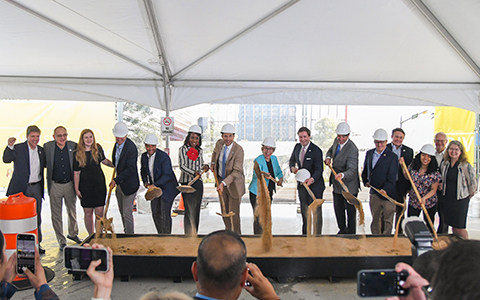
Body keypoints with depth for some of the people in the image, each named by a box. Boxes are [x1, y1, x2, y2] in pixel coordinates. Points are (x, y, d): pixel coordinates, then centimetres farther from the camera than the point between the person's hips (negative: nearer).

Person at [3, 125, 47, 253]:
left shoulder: (41, 150, 9)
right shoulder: (18, 148, -6)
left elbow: (45, 164, 14)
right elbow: (6, 159, -14)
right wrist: (10, 146, -30)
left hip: (36, 187, 4)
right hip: (22, 188, -4)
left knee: (37, 216, 10)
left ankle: (37, 242, 21)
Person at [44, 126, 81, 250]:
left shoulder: (73, 146, -5)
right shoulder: (47, 147, -7)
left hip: (70, 184, 1)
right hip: (55, 185, -1)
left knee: (72, 211, 17)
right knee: (56, 215, 7)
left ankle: (72, 234, 39)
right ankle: (61, 241, 21)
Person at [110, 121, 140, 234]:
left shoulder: (131, 148, -22)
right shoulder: (117, 144, 5)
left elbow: (130, 169, -25)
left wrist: (116, 180, -26)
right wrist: (116, 180, 16)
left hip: (129, 184, -8)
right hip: (119, 184, 9)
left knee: (127, 212, -4)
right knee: (122, 212, 18)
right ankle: (126, 233, 32)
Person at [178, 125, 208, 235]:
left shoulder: (200, 151, 12)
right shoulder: (183, 149, -4)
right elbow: (182, 166, -14)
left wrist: (205, 167, -1)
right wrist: (193, 173, -28)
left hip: (198, 183, 5)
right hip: (187, 183, -5)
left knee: (196, 211, 8)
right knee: (189, 211, -7)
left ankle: (195, 234, 18)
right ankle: (188, 235, -1)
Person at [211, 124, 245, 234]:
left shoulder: (238, 150, -22)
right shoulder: (219, 143, -3)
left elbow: (237, 171, -26)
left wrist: (224, 183, -35)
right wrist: (213, 163, 10)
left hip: (234, 183, -5)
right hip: (221, 181, 5)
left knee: (234, 212, -1)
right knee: (224, 212, 15)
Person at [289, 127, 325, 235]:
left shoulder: (316, 151, -18)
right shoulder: (297, 147, 3)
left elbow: (319, 170, -21)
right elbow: (292, 160, 17)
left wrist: (312, 179, -41)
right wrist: (292, 168, -6)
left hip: (314, 185, -6)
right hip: (302, 185, 6)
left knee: (316, 212, 1)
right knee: (304, 211, 18)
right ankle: (305, 234, 32)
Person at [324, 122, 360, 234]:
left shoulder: (352, 149, -27)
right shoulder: (337, 141, -3)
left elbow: (352, 169, -35)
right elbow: (331, 150, 20)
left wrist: (342, 175, -55)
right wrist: (328, 157, -2)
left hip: (349, 185, -8)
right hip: (337, 184, 8)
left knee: (351, 211, 7)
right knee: (338, 209, 20)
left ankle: (351, 234, 23)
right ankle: (342, 230, 39)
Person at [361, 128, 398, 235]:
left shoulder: (392, 157, -9)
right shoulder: (369, 153, 9)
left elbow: (391, 177, -15)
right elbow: (365, 169, 23)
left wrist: (385, 189, -25)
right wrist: (365, 181, 14)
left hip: (387, 193, -5)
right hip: (373, 193, 5)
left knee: (388, 221, 3)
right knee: (375, 219, 16)